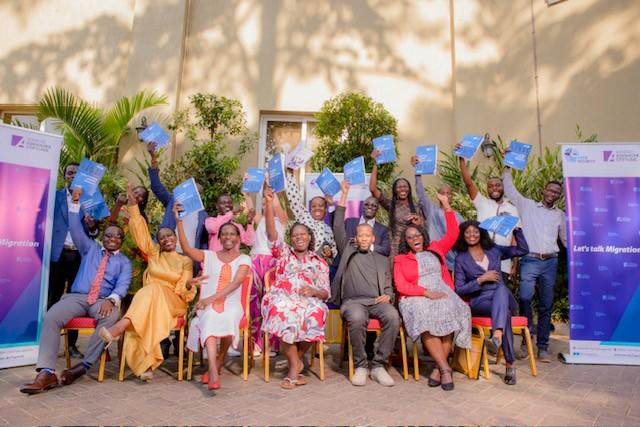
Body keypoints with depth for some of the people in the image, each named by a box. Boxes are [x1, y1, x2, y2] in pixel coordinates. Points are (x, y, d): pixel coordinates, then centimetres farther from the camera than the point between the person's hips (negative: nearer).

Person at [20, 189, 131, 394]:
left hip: (103, 301, -2)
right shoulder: (90, 248, 21)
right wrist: (75, 203, 2)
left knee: (111, 317, -37)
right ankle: (46, 372, -33)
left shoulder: (124, 262, 13)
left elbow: (122, 285, -3)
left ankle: (84, 366, -30)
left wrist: (112, 300, -25)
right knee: (51, 317, -29)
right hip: (77, 297, 2)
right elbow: (76, 229, 10)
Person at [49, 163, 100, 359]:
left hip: (79, 255, 1)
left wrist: (92, 227, -15)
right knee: (53, 297, 4)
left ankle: (72, 344, 12)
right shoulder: (55, 195, 8)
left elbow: (93, 234, 7)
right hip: (58, 253, 0)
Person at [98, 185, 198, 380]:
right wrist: (133, 206, 6)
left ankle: (120, 327, -56)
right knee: (146, 316, -35)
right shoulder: (153, 253, 20)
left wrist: (189, 285, -22)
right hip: (147, 299, 3)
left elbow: (185, 290, 3)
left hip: (173, 302, -3)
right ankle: (147, 364, -45)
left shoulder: (185, 261, 13)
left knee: (153, 291, -37)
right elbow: (141, 232, 13)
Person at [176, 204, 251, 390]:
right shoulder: (209, 256, 12)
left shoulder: (244, 259, 6)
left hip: (232, 305, -1)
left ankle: (218, 364, -8)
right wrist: (179, 221, -10)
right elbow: (186, 249, -3)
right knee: (210, 321, -33)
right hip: (208, 306, 1)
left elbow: (235, 283, -9)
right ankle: (214, 372, -40)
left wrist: (211, 298, -21)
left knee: (228, 319, -33)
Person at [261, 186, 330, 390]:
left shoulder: (319, 262, 19)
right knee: (284, 314, -35)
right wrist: (269, 203, -10)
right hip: (282, 300, 0)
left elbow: (326, 293, 14)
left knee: (315, 314, -33)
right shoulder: (283, 253, 18)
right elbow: (271, 232, 2)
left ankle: (294, 361, -9)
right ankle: (296, 364, -17)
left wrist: (313, 291, -10)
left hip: (309, 302, 1)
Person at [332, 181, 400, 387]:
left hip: (377, 301, 2)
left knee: (393, 317, -31)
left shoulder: (382, 260, 26)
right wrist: (344, 194, 12)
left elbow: (388, 286, 22)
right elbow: (338, 227, 12)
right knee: (357, 318, -37)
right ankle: (360, 366, -17)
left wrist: (387, 296, -5)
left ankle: (378, 365, -18)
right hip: (353, 301, -2)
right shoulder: (348, 251, 21)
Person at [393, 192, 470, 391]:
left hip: (442, 292, 2)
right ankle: (446, 368, -28)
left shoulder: (435, 249, 22)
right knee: (425, 317, -35)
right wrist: (426, 292, -13)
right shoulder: (400, 259, 14)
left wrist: (446, 205, 9)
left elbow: (452, 233, 14)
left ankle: (439, 368, -24)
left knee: (448, 314, -32)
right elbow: (401, 286, 1)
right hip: (416, 298, -2)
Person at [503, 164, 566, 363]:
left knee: (546, 306, 4)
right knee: (524, 297, -21)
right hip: (529, 260, -3)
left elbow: (567, 239, 21)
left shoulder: (560, 215, 17)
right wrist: (508, 168, 8)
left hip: (550, 262, 3)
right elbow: (509, 190, 10)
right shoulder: (527, 205, 10)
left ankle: (543, 347, 11)